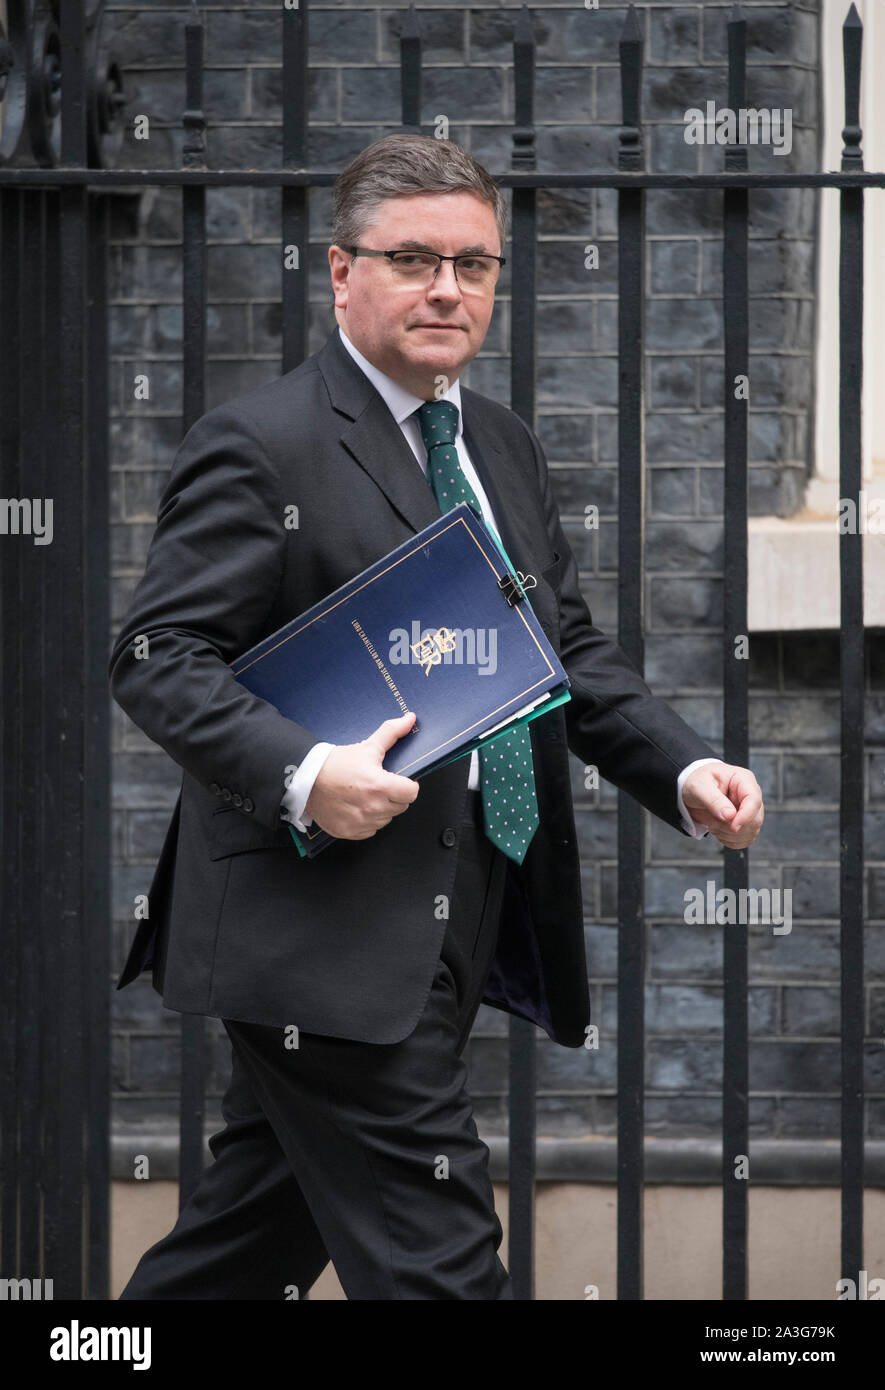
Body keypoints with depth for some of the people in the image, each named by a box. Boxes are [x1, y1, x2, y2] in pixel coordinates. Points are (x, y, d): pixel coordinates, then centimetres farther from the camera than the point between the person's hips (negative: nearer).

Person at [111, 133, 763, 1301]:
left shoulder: (506, 451, 17)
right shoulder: (259, 446, -9)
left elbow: (573, 653, 19)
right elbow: (159, 659, -14)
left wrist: (685, 770, 1)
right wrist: (303, 775, -29)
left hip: (451, 932, 8)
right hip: (324, 932, -8)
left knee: (270, 1222, 17)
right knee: (433, 1255, -9)